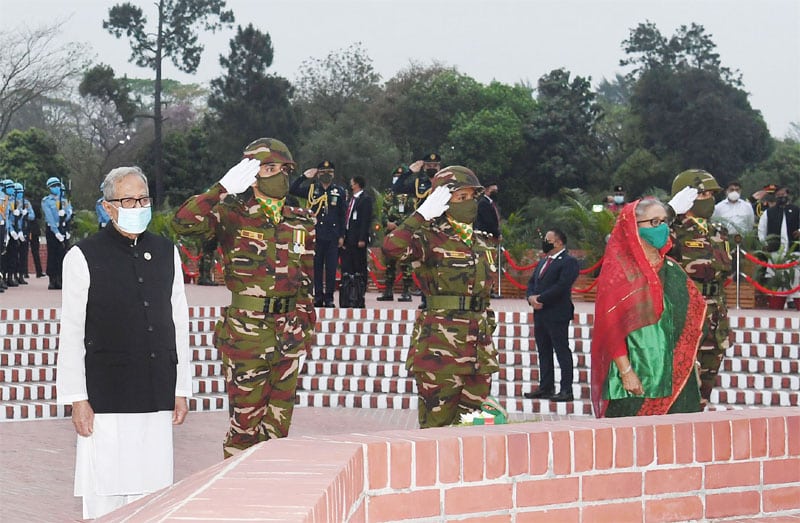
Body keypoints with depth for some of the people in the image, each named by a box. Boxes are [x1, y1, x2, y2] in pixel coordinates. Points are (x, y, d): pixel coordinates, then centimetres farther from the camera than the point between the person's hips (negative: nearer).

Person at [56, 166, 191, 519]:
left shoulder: (166, 253, 11)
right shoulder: (83, 257, -2)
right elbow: (71, 334, -2)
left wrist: (181, 390, 12)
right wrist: (76, 399, -7)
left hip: (156, 398, 4)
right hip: (105, 399, -4)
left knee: (151, 494, 5)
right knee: (105, 495, -4)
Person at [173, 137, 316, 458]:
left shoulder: (301, 222, 9)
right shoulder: (232, 217, -6)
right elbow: (183, 223, -23)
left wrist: (306, 325, 14)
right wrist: (223, 189, -22)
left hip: (288, 336, 5)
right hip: (246, 334, -5)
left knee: (279, 422, 10)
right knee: (246, 420, -2)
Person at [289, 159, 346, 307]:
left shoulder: (339, 191, 6)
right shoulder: (311, 189, 7)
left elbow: (342, 216, 7)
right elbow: (292, 190, -1)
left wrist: (341, 236, 3)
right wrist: (304, 177, -7)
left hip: (333, 236, -1)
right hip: (316, 234, 1)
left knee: (331, 267, 0)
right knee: (316, 266, 3)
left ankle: (329, 296, 5)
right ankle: (318, 296, 9)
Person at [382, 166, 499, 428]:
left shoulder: (482, 243, 17)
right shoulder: (430, 239, -5)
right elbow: (392, 246, -25)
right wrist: (423, 214, -16)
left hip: (478, 345, 7)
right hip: (440, 344, -7)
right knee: (438, 424, -5)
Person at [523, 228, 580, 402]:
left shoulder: (568, 262, -8)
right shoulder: (542, 263, 21)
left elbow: (561, 286, -19)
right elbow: (531, 283, 18)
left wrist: (540, 298, -16)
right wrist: (531, 297, -4)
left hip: (557, 315, -9)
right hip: (540, 314, 9)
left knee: (562, 351, -6)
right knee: (544, 352, 11)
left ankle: (566, 390, -6)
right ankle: (546, 387, 16)